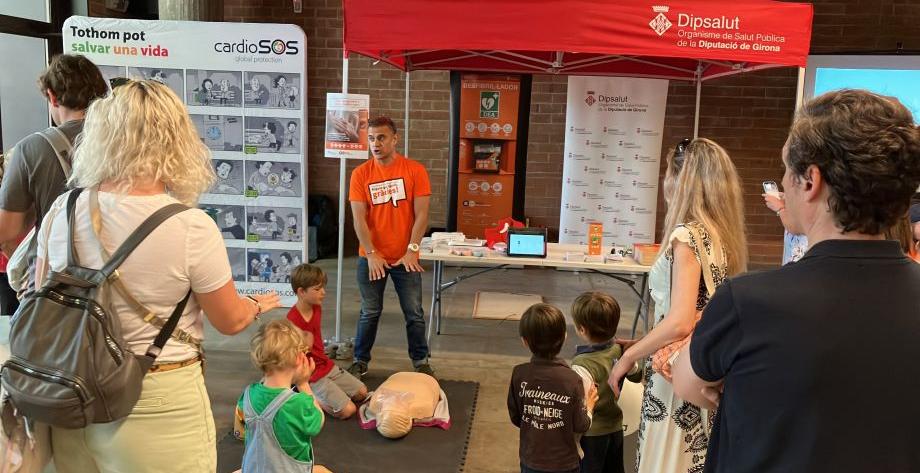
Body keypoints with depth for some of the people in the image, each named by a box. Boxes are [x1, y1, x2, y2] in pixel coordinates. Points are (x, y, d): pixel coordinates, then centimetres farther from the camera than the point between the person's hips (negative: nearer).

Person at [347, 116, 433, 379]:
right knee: (369, 313, 11)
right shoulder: (360, 173, -2)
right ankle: (360, 361, 27)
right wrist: (371, 254, -14)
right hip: (371, 257, 1)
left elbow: (421, 214, -7)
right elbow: (359, 218, -6)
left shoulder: (415, 170, -5)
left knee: (414, 313, 8)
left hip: (405, 257, 0)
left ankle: (421, 361, 25)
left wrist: (411, 251, -13)